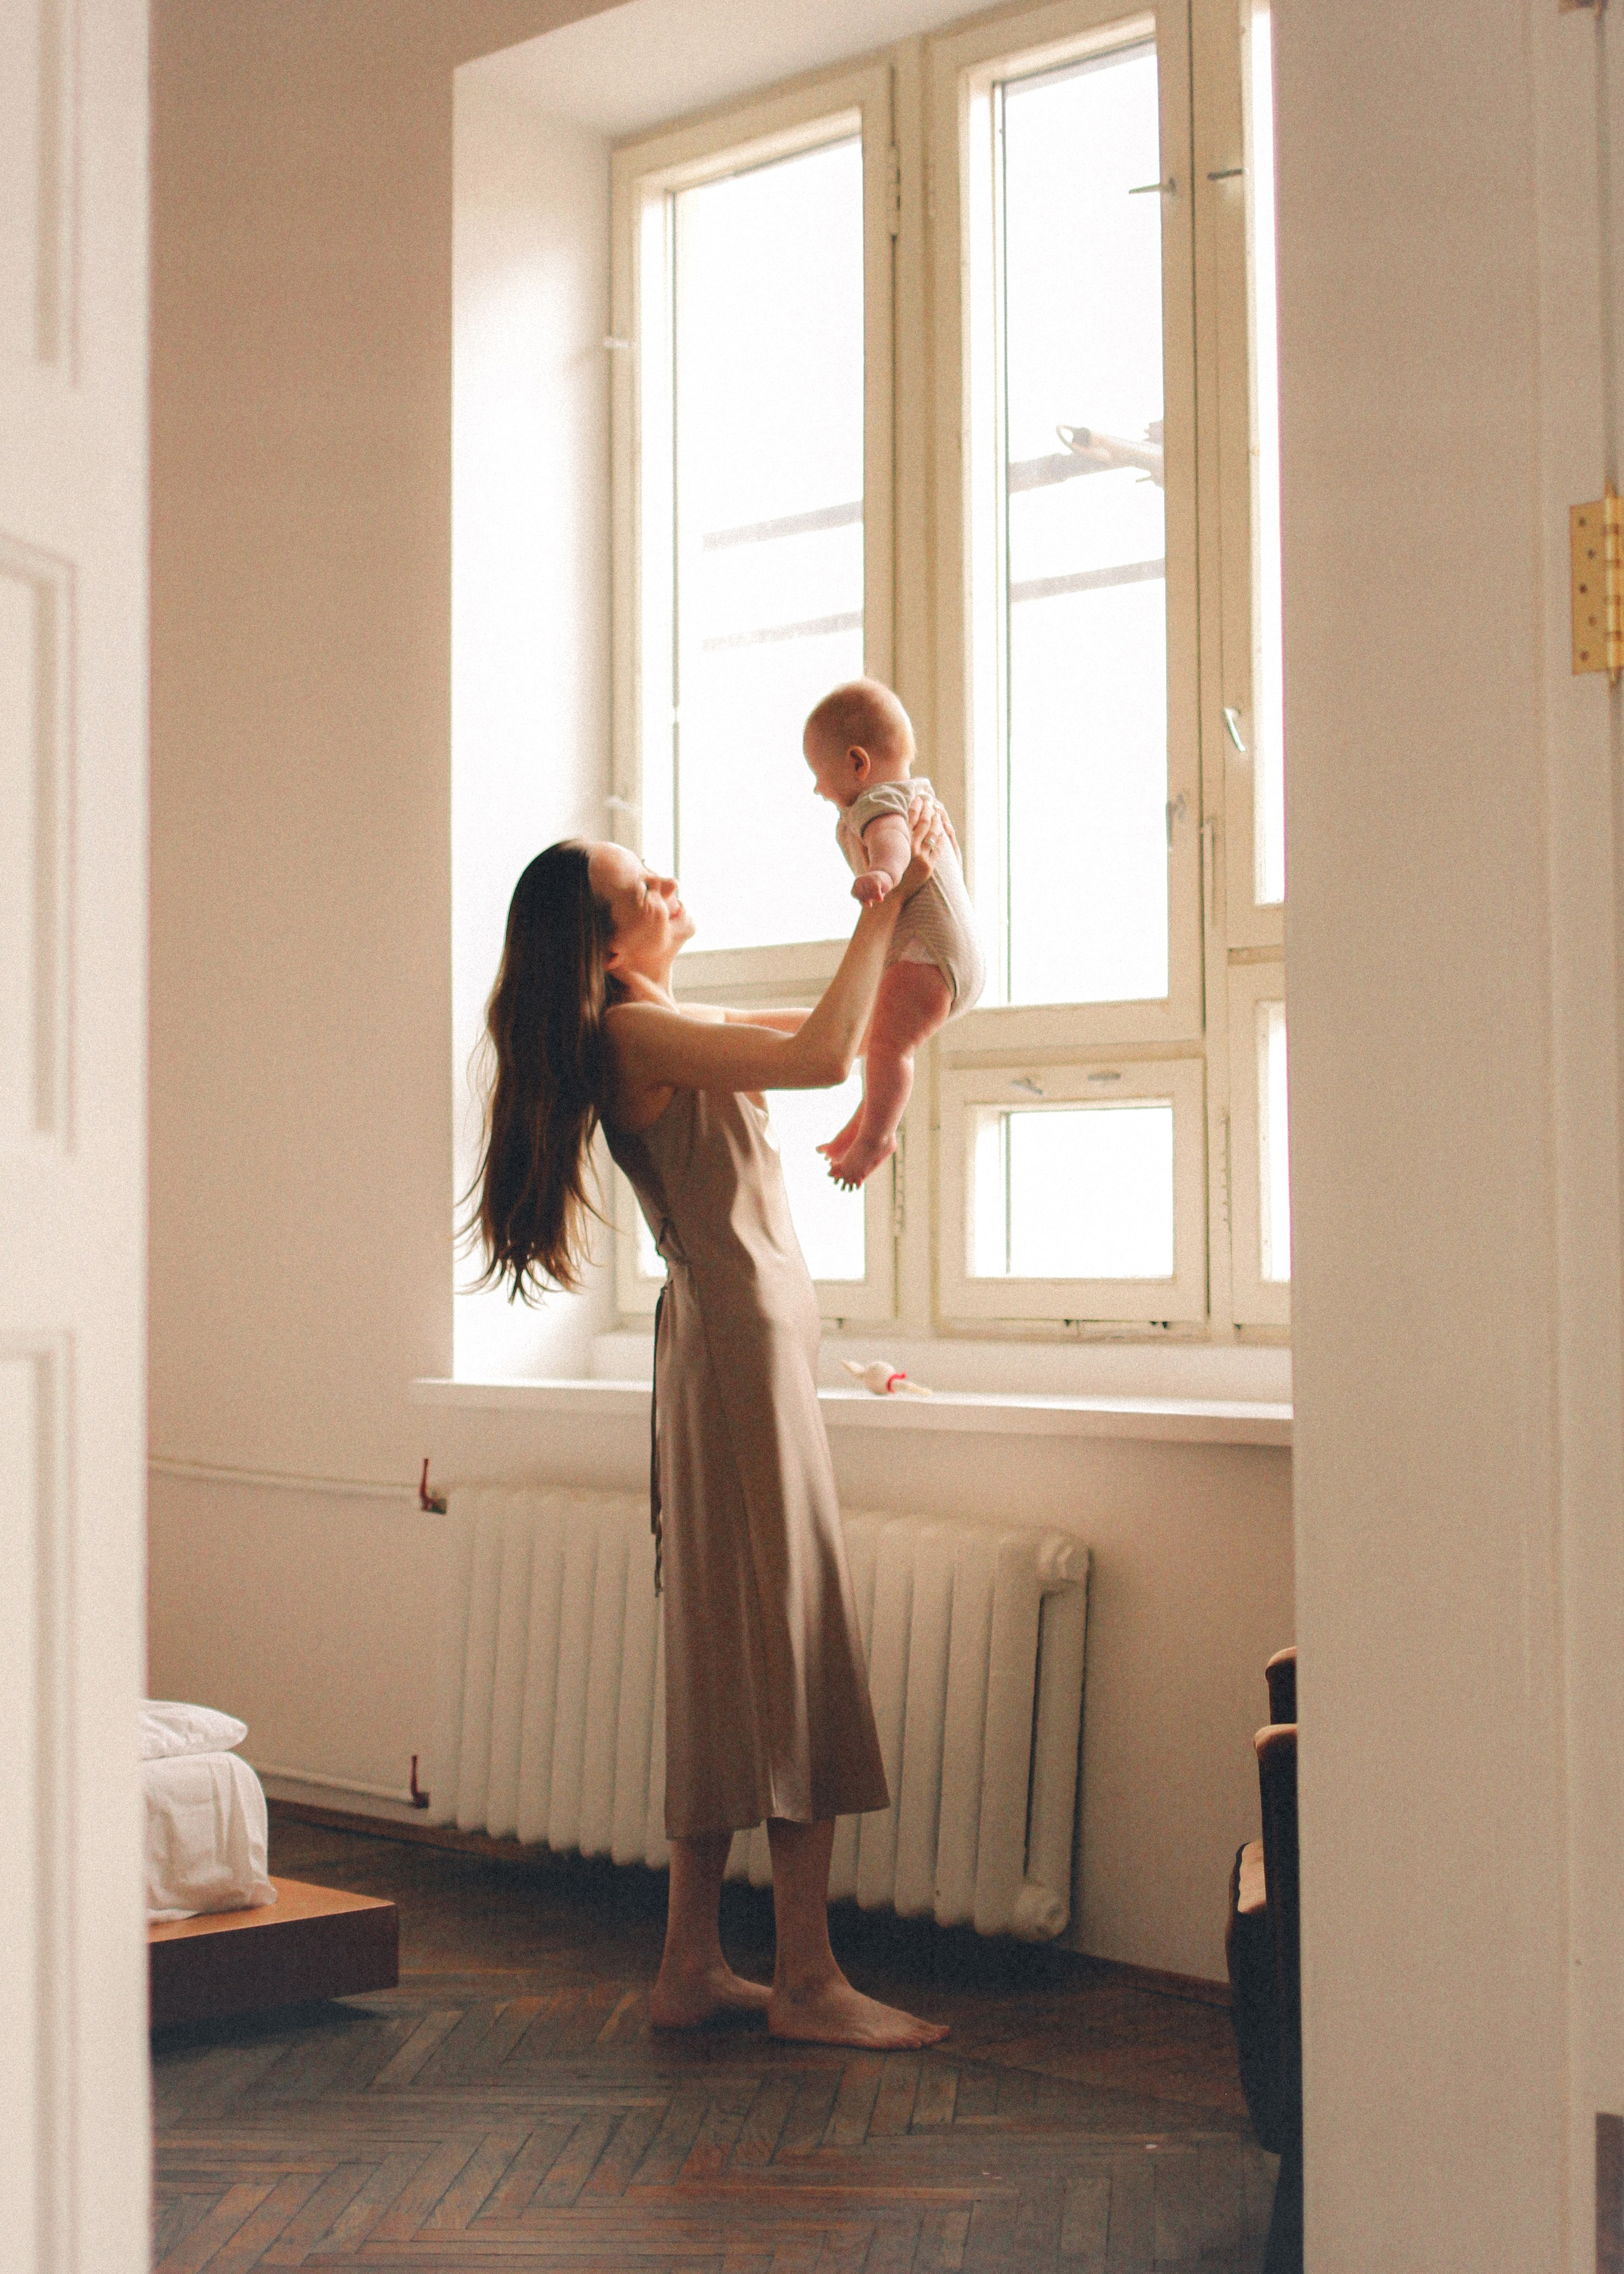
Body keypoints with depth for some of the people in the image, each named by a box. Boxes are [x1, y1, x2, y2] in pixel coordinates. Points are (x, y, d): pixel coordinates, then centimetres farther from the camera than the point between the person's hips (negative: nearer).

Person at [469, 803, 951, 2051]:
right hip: (740, 1332, -10)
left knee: (735, 1647, 9)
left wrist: (907, 895, 13)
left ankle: (694, 1965, 13)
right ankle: (809, 1978, -4)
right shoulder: (634, 1032, -11)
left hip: (752, 1333, 10)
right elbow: (823, 1056, -22)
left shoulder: (673, 1029, 17)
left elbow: (839, 1023, 24)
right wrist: (890, 902, -14)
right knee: (794, 1632, -8)